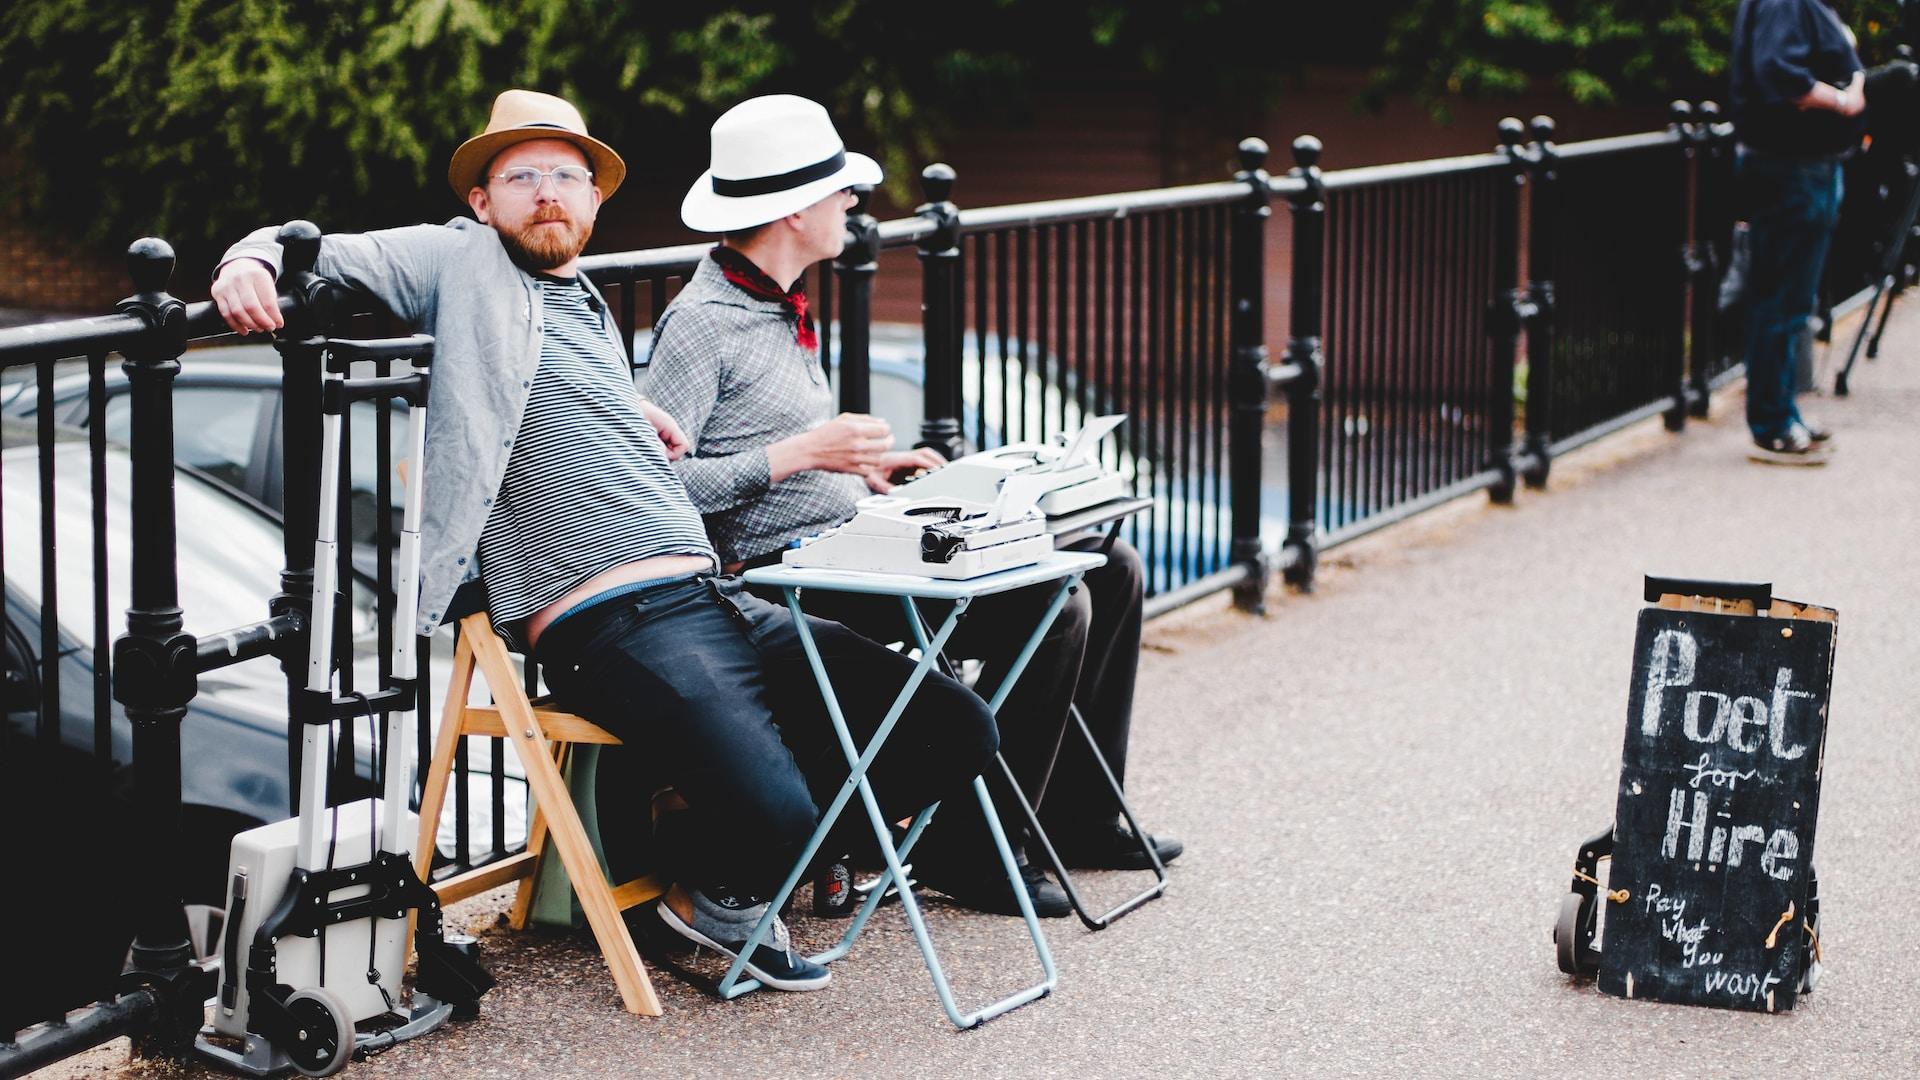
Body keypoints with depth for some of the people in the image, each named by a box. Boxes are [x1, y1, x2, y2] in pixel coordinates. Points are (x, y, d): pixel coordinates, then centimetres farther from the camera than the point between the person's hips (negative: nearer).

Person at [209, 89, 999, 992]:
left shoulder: (591, 310, 28)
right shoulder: (463, 263, 7)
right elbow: (320, 255, -1)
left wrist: (633, 414, 18)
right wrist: (252, 261, -23)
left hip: (719, 601, 8)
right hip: (610, 628, -8)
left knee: (953, 732, 0)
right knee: (770, 814, -29)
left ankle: (771, 856, 16)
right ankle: (711, 898, 5)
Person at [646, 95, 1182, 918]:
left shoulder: (780, 307, 18)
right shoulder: (701, 323, -13)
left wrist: (864, 468, 11)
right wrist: (803, 453, -20)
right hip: (788, 578, -10)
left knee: (1111, 570, 6)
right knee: (1050, 608, -23)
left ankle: (1076, 816, 16)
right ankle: (968, 849, -10)